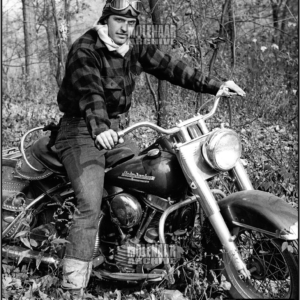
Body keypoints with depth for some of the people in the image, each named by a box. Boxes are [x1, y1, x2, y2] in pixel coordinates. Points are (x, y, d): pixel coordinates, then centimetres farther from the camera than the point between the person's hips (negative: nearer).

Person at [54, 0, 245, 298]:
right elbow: (89, 92, -30)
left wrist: (213, 85, -4)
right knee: (90, 205, -22)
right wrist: (99, 128, -47)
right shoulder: (84, 50, -14)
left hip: (115, 130, 8)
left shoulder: (135, 52, 8)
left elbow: (170, 67, 3)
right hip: (82, 131, -7)